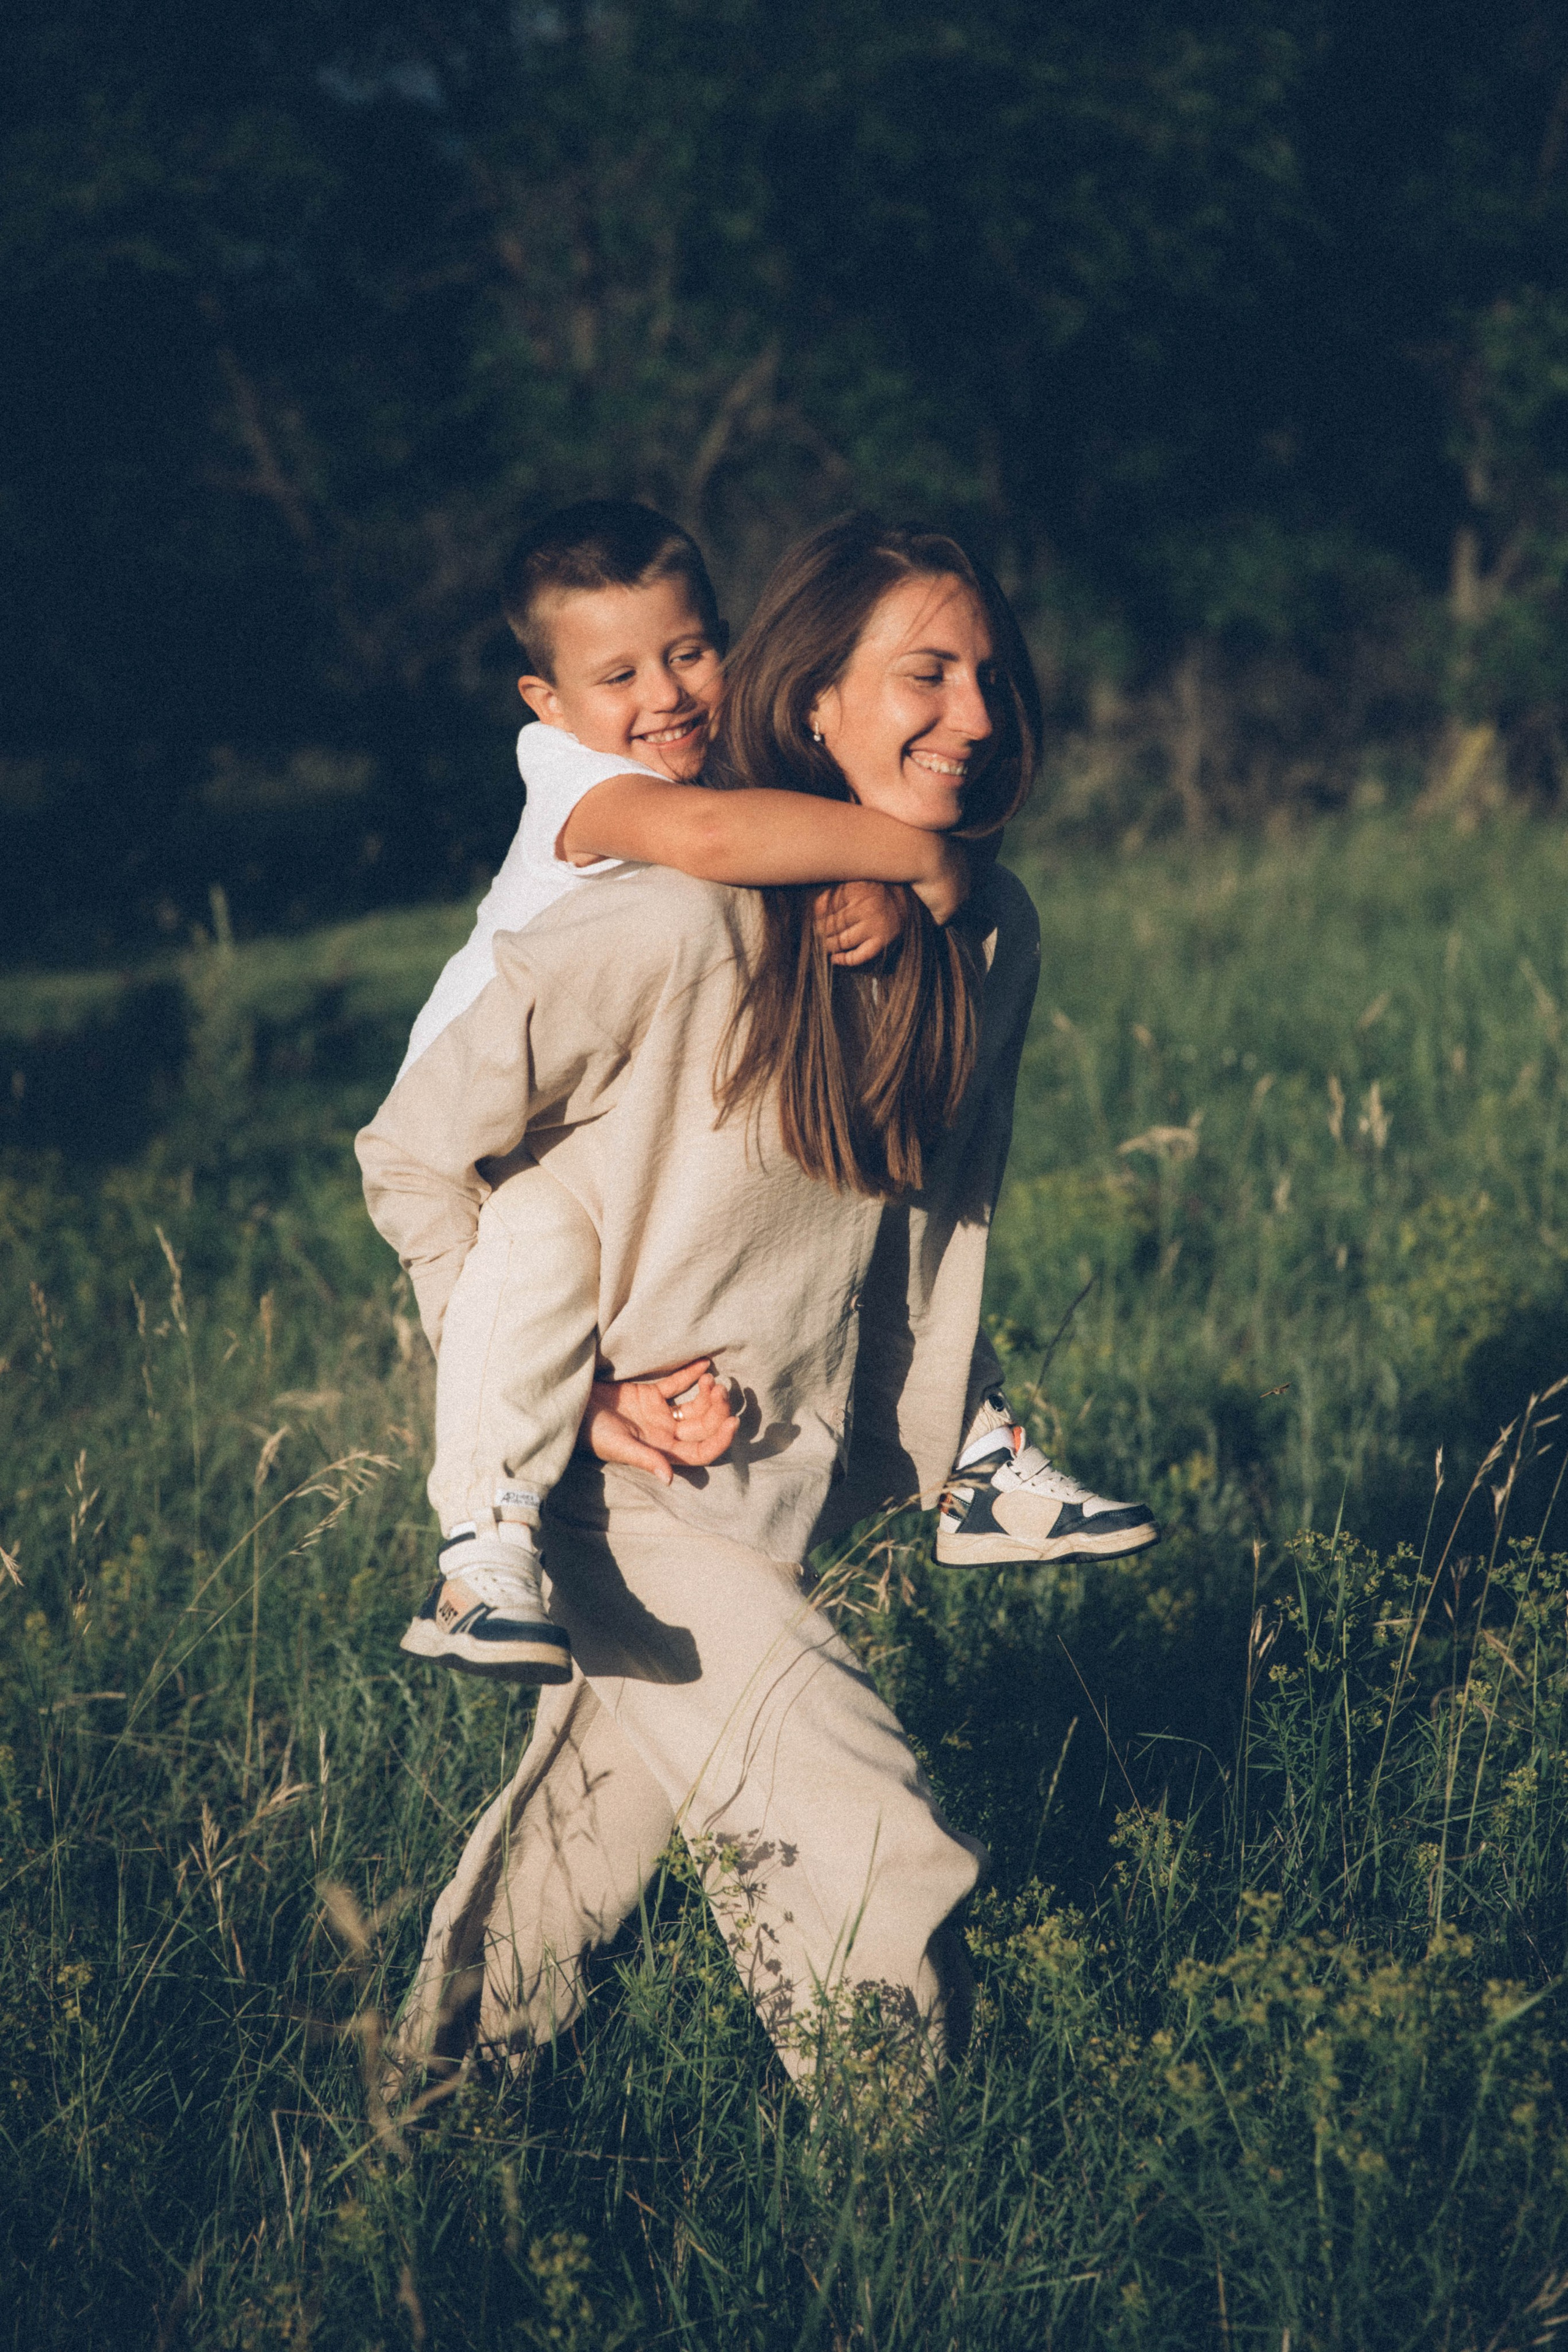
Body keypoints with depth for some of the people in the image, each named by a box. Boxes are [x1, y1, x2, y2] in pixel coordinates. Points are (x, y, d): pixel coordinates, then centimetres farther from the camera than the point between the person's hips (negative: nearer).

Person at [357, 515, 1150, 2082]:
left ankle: (455, 2064, 46)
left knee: (617, 1783, 25)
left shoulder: (991, 938, -4)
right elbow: (414, 1156, -15)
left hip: (790, 1485, 7)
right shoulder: (677, 927, -25)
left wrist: (935, 1447, 12)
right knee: (880, 1876, -10)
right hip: (619, 1487, -7)